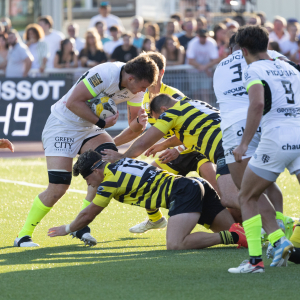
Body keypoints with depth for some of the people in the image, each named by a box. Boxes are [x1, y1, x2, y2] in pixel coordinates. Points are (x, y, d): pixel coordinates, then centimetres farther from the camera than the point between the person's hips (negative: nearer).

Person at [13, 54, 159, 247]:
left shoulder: (136, 88, -5)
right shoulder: (105, 74, -29)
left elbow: (133, 129, 1)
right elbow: (73, 102, -27)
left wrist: (140, 123, -23)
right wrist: (101, 123, -26)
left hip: (88, 129, 7)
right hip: (62, 126, -7)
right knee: (58, 188, -16)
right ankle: (23, 235, 2)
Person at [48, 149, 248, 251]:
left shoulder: (111, 179, -2)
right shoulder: (122, 163, 22)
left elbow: (87, 216, 10)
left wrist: (67, 229, 27)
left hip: (183, 192, -9)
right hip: (198, 185, 9)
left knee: (175, 245, -27)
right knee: (236, 230, 5)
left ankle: (231, 237, -31)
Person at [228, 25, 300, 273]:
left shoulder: (254, 70, 0)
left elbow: (257, 104, -17)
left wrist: (244, 144, -16)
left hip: (276, 139, -5)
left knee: (247, 198, 11)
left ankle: (255, 259, 1)